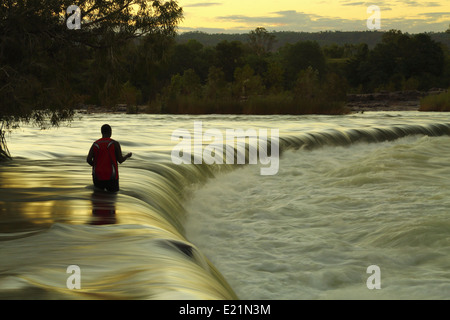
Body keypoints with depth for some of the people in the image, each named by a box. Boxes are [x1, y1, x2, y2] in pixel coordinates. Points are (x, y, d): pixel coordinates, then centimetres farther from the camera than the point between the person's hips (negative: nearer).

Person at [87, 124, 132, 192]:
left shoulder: (95, 144, 3)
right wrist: (127, 156, 18)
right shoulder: (115, 144, -5)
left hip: (97, 176, 3)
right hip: (111, 176, -3)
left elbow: (88, 160, -5)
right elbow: (120, 160, -3)